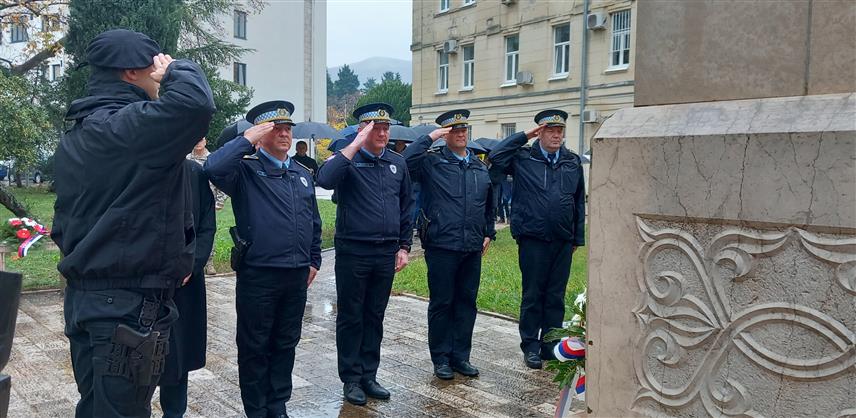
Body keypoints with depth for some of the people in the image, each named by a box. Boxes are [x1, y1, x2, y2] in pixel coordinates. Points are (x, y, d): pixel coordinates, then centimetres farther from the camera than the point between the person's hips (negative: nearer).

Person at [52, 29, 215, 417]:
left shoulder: (75, 137, 14)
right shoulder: (129, 126, -18)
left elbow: (64, 221, 19)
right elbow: (196, 102, -34)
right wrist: (175, 69, -13)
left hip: (83, 296, 10)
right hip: (129, 305, -10)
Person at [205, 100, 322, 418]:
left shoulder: (303, 174, 13)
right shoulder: (245, 170, -5)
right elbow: (214, 168, -27)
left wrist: (314, 260, 15)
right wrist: (247, 139, -20)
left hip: (297, 275, 6)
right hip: (257, 274, -5)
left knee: (286, 344, 16)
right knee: (255, 348, 7)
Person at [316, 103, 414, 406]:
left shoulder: (397, 163, 9)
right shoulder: (348, 159, -5)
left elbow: (406, 207, 14)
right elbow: (325, 179, -28)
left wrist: (404, 246, 9)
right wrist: (356, 144, -24)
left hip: (386, 254, 4)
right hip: (353, 252, -4)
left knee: (375, 317, 13)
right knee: (351, 318, 7)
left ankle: (369, 376, 25)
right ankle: (351, 379, 19)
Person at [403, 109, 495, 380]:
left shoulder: (480, 167, 14)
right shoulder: (431, 162, -3)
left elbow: (489, 204, 23)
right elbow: (404, 163, -23)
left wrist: (488, 233, 16)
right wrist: (429, 138, -17)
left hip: (472, 247, 5)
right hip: (442, 246, -5)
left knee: (467, 302, 11)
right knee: (441, 303, 4)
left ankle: (461, 356, 23)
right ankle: (441, 358, 17)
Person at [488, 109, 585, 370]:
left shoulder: (573, 162, 11)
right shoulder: (523, 158, 0)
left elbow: (579, 202, 14)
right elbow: (496, 157, -17)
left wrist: (578, 238, 12)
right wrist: (524, 136, -11)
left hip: (563, 241, 4)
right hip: (533, 238, -4)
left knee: (556, 296, 10)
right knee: (533, 295, 5)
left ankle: (551, 346, 22)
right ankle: (530, 346, 16)